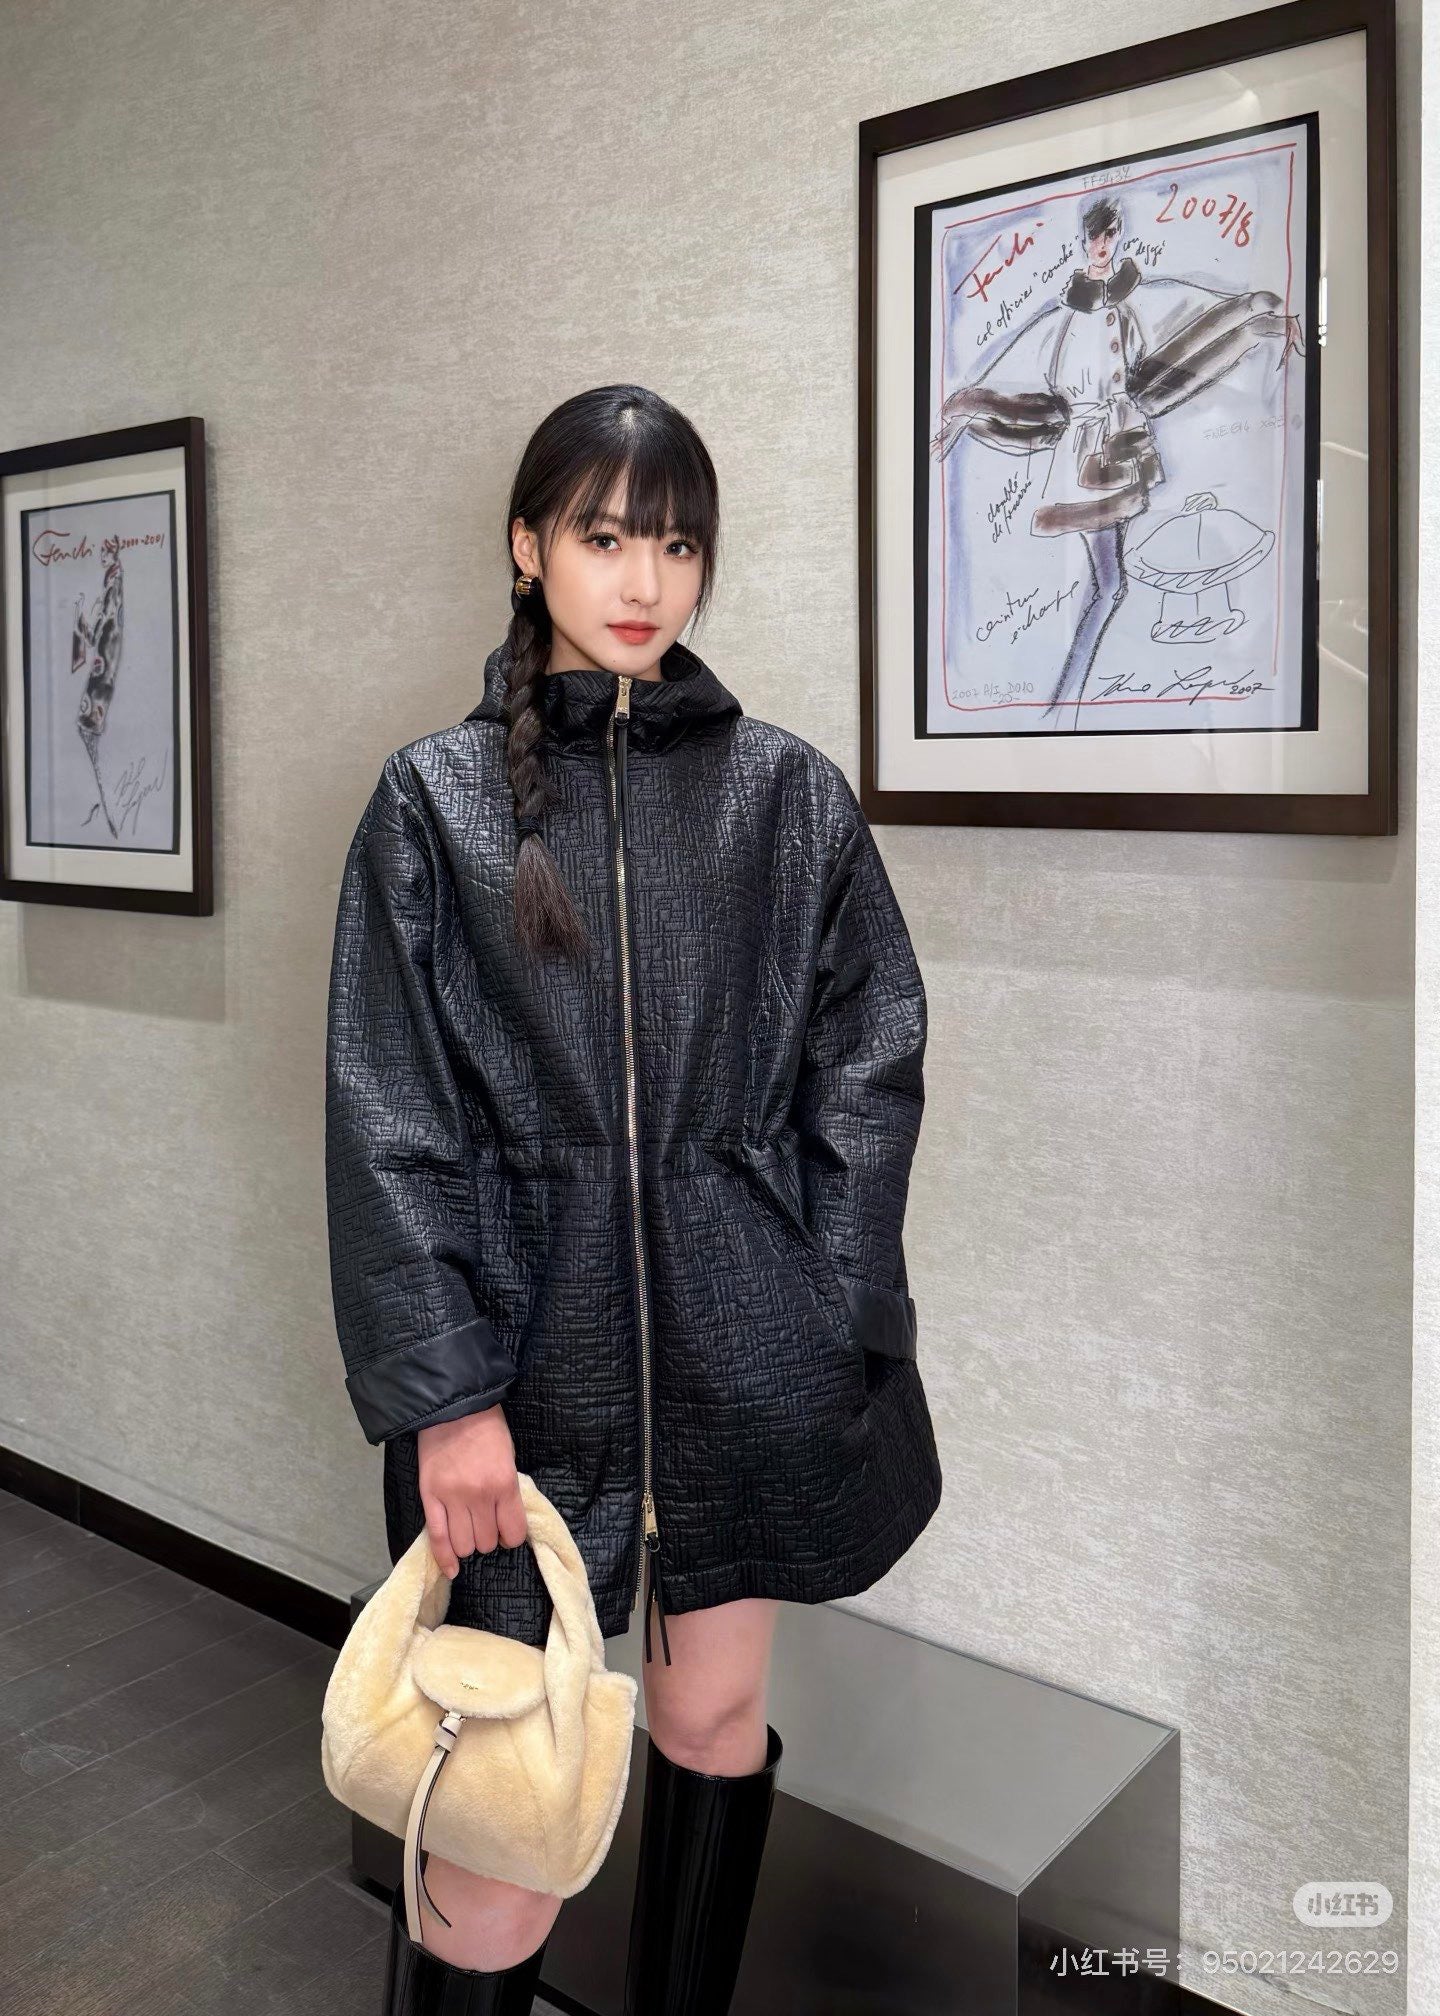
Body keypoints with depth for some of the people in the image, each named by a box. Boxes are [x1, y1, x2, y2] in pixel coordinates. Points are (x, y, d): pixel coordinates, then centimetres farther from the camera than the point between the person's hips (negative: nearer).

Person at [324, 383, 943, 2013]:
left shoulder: (791, 795, 4)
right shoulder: (435, 799, 1)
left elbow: (868, 1069, 3)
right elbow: (386, 1118, -3)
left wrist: (832, 1326, -4)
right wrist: (443, 1390, -10)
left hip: (745, 1337, 2)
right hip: (532, 1333, -1)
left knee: (715, 1708, 16)